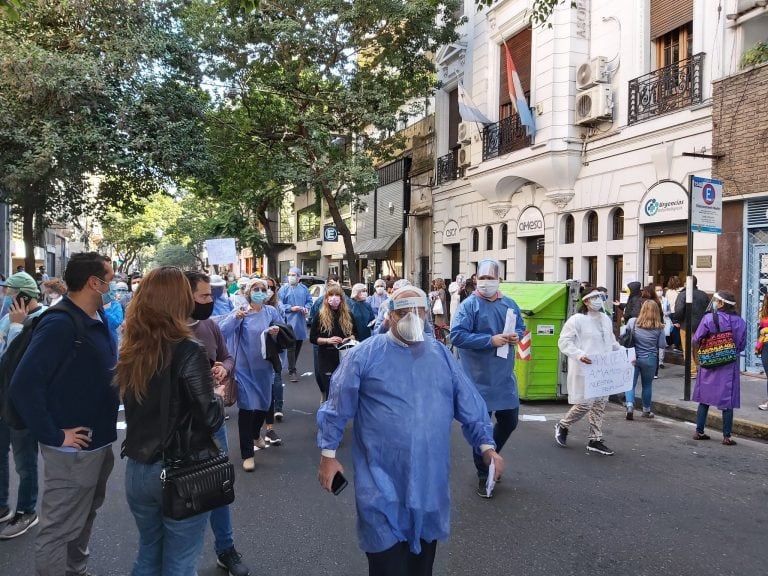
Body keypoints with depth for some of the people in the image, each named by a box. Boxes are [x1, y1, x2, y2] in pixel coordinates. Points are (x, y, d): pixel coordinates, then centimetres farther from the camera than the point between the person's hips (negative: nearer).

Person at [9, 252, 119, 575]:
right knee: (59, 529, 5)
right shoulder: (60, 324, -21)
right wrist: (53, 436, -20)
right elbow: (24, 385, -25)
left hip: (100, 442, 9)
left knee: (84, 517, 24)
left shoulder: (97, 320, 5)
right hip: (73, 449, -9)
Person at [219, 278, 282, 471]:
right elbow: (221, 331, -17)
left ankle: (254, 436, 46)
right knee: (246, 407, -6)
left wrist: (277, 333, -17)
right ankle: (247, 454, 3)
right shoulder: (241, 311, -7)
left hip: (264, 367, 3)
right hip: (245, 368, -3)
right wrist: (235, 317, -33)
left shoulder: (271, 312, 0)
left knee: (263, 405, 17)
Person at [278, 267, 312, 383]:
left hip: (301, 321, 5)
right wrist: (291, 308, -17)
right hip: (289, 320, -5)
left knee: (299, 344, 13)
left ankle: (292, 366, 28)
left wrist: (307, 308, -5)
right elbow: (280, 304, -6)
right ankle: (292, 371, -2)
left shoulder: (304, 289, 10)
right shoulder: (284, 289, -3)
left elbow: (309, 301, 15)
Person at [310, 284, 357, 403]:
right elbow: (312, 338, -1)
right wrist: (328, 340, -16)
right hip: (326, 357, -2)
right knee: (329, 388, 1)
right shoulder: (320, 315, 0)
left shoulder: (348, 314, 6)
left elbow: (355, 333, 15)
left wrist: (349, 339, -7)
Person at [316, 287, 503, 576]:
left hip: (430, 481, 4)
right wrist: (328, 455, -4)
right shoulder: (365, 354, -6)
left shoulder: (441, 355, 6)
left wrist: (486, 444, -1)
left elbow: (471, 405, 7)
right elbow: (338, 407, -3)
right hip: (383, 485, -4)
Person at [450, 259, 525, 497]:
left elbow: (520, 326, 20)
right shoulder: (468, 305, -11)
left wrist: (517, 336, -5)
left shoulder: (510, 304, 7)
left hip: (505, 375, 6)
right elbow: (457, 335, -19)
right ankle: (484, 475, 19)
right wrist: (490, 340, -23)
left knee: (509, 421, 14)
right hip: (479, 377, -5)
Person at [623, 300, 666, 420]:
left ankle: (630, 405, -15)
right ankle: (646, 410, 27)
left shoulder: (632, 322, -8)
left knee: (631, 383, 5)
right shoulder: (659, 327, -8)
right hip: (650, 359, 1)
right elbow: (662, 345, -3)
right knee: (647, 385, 15)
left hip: (633, 358, -1)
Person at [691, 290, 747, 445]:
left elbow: (695, 341, -11)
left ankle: (699, 432, 16)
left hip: (709, 364, -1)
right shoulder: (740, 322, -2)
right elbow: (742, 346, 4)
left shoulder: (709, 318, -11)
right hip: (730, 367, 1)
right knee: (727, 401, 7)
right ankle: (727, 436, 9)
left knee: (704, 399, 11)